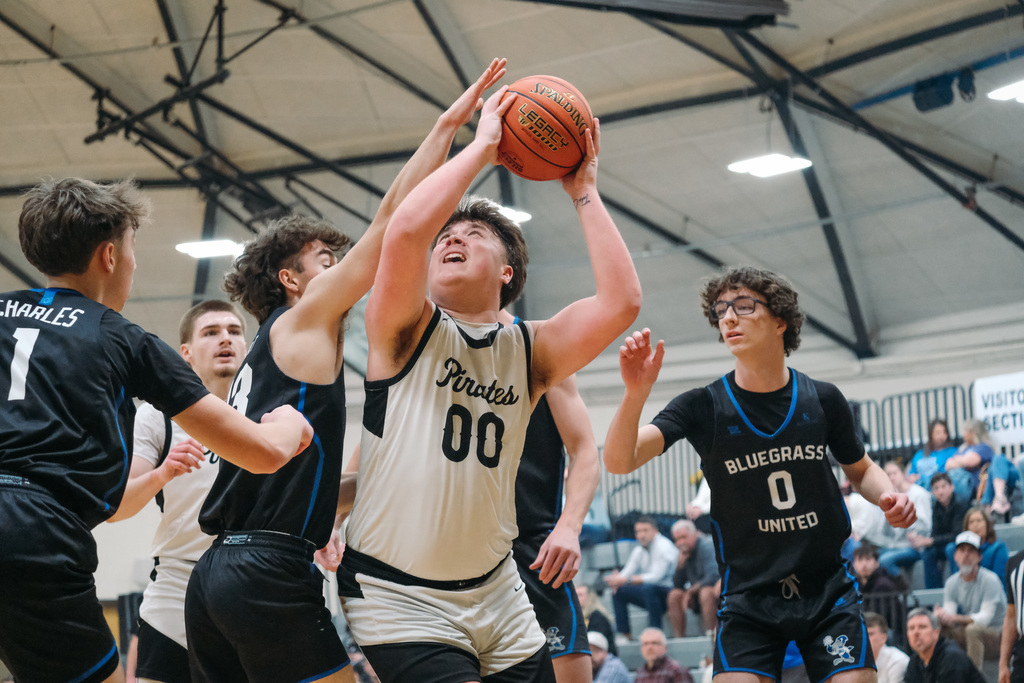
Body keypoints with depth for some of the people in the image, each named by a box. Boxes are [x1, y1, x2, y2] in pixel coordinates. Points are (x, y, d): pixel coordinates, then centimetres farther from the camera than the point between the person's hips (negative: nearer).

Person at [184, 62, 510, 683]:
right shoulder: (304, 320, 3)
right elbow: (391, 219, -3)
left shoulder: (265, 358, 26)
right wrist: (450, 124, 0)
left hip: (217, 572, 9)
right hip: (270, 574, -9)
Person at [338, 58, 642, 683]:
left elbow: (621, 303, -10)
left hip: (497, 599, 5)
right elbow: (406, 229, -24)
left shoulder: (529, 350, 5)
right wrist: (482, 145, -14)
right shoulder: (406, 329, -5)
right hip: (399, 601, -5)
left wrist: (584, 192, -4)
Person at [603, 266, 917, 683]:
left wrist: (888, 495, -6)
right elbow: (618, 462, -18)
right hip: (747, 597, -1)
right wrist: (636, 393, -36)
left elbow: (860, 469, 17)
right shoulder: (703, 407, -6)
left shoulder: (822, 400, 0)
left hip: (828, 590, 1)